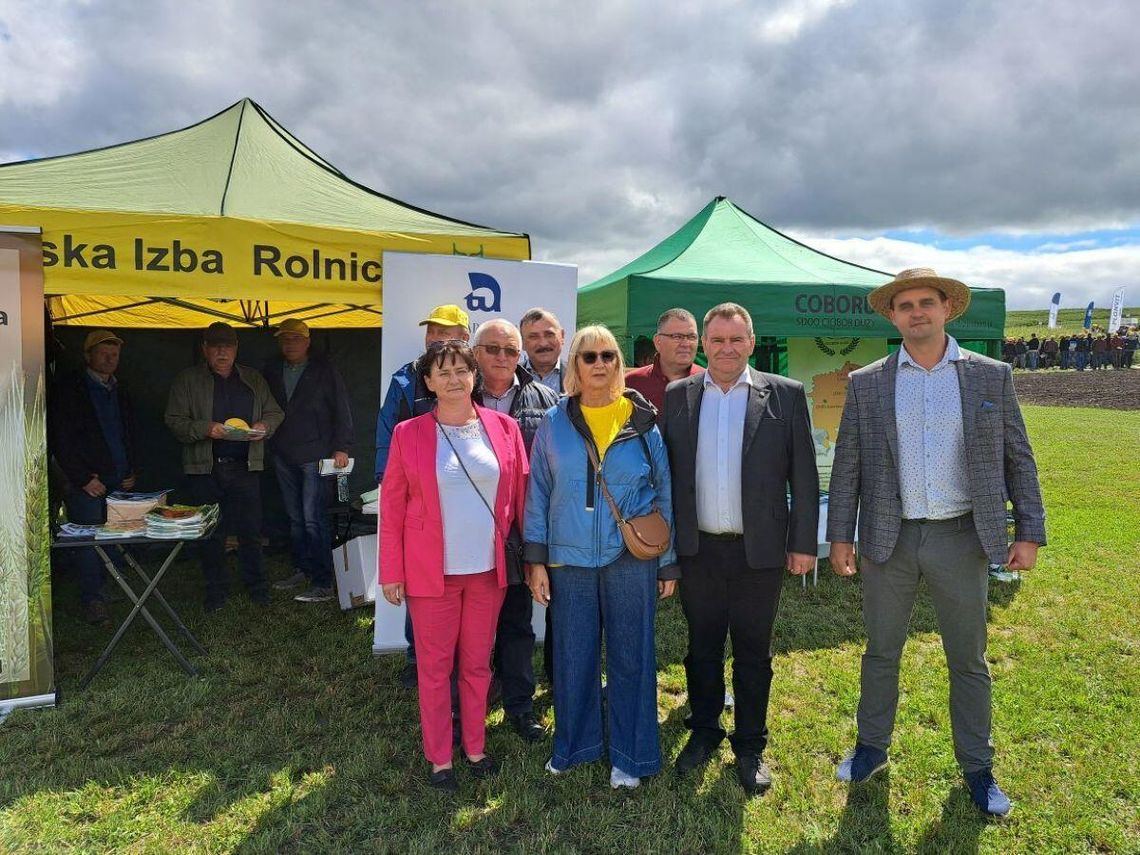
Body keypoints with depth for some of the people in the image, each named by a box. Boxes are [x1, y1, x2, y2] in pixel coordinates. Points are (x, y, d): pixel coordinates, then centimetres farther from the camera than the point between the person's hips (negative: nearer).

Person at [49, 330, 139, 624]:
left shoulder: (119, 392, 19)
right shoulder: (70, 389, -1)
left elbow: (131, 435, 26)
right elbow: (61, 440, -7)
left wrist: (131, 471, 13)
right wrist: (83, 479, -11)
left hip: (119, 482, 5)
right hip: (88, 483, -5)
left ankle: (110, 591, 10)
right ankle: (92, 600, 1)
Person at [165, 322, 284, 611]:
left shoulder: (254, 379, 11)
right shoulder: (187, 381, 3)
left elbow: (275, 413, 15)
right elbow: (174, 421, -2)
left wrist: (264, 426, -7)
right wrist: (205, 429, -19)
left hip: (245, 467, 1)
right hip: (205, 468, -1)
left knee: (251, 530, 4)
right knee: (210, 533, 6)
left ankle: (256, 585, 20)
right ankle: (215, 590, 20)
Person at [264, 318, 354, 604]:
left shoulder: (324, 371, -1)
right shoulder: (272, 371, 12)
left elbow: (341, 410, -4)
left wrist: (341, 447, -10)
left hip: (314, 455, -5)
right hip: (283, 456, 5)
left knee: (313, 520, -10)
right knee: (295, 518, 13)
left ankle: (323, 583, -7)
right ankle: (301, 570, 24)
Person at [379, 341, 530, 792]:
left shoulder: (504, 428, -1)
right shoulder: (408, 434, -5)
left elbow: (521, 495, 3)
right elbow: (391, 505, -3)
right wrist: (391, 572, -4)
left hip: (488, 568, 2)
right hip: (431, 571, -2)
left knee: (478, 663, 16)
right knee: (435, 666, 10)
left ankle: (475, 747, 34)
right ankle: (439, 758, 27)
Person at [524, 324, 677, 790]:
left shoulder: (642, 421, 0)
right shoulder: (554, 422, 1)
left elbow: (665, 494, 3)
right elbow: (538, 492, 3)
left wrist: (669, 563, 2)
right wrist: (536, 559, -1)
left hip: (631, 558, -1)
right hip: (569, 559, 1)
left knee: (630, 655, 9)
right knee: (573, 655, 12)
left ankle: (629, 754, 28)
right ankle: (573, 743, 34)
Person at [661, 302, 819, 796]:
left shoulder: (785, 395, -2)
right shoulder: (677, 396, 3)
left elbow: (803, 474, -1)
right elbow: (667, 472, 4)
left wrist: (803, 542, -3)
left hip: (758, 550, -1)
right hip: (697, 549, 2)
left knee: (753, 653, 12)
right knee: (702, 647, 15)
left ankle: (750, 746, 30)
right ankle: (704, 732, 35)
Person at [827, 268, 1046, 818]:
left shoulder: (992, 377, 0)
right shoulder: (866, 384, 0)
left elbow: (1017, 460, 3)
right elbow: (847, 466, 1)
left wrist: (1029, 532, -2)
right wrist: (840, 536, -2)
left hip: (962, 539, 0)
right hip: (888, 540, 1)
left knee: (968, 660, 13)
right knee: (881, 653, 14)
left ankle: (977, 767, 32)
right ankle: (872, 747, 33)